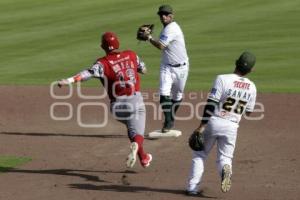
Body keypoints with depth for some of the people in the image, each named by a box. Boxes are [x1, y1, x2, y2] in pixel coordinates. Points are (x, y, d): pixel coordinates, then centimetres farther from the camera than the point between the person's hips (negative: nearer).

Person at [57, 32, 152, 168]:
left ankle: (144, 158, 31)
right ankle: (135, 145, -38)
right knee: (137, 133, -3)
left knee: (131, 128, 27)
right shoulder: (131, 55, 3)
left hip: (117, 104, 0)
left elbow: (89, 73, -28)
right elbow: (143, 69, 19)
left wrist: (69, 80, -39)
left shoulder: (103, 63, -9)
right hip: (136, 100, 0)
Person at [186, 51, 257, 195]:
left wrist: (201, 126, -14)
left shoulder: (222, 79, -13)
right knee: (225, 156, 12)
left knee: (199, 154, 13)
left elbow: (211, 103, -16)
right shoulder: (251, 87, 0)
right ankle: (225, 168, -24)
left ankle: (192, 187, 5)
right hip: (232, 126, 2)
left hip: (214, 122, -2)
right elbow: (248, 112, 11)